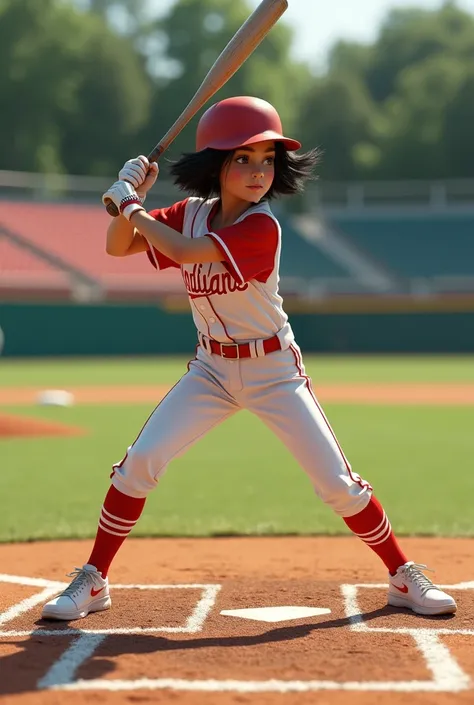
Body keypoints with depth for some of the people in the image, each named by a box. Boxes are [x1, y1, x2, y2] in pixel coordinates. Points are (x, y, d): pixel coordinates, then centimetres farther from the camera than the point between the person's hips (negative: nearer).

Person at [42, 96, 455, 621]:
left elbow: (181, 252, -30)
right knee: (139, 463, -7)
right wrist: (131, 196, -14)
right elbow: (117, 247, 2)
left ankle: (405, 578, 12)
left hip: (273, 370, -4)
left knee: (336, 482, -6)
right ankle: (93, 582, 6)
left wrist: (129, 204, -18)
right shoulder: (192, 214, -2)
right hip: (211, 369, 4)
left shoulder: (261, 227, -21)